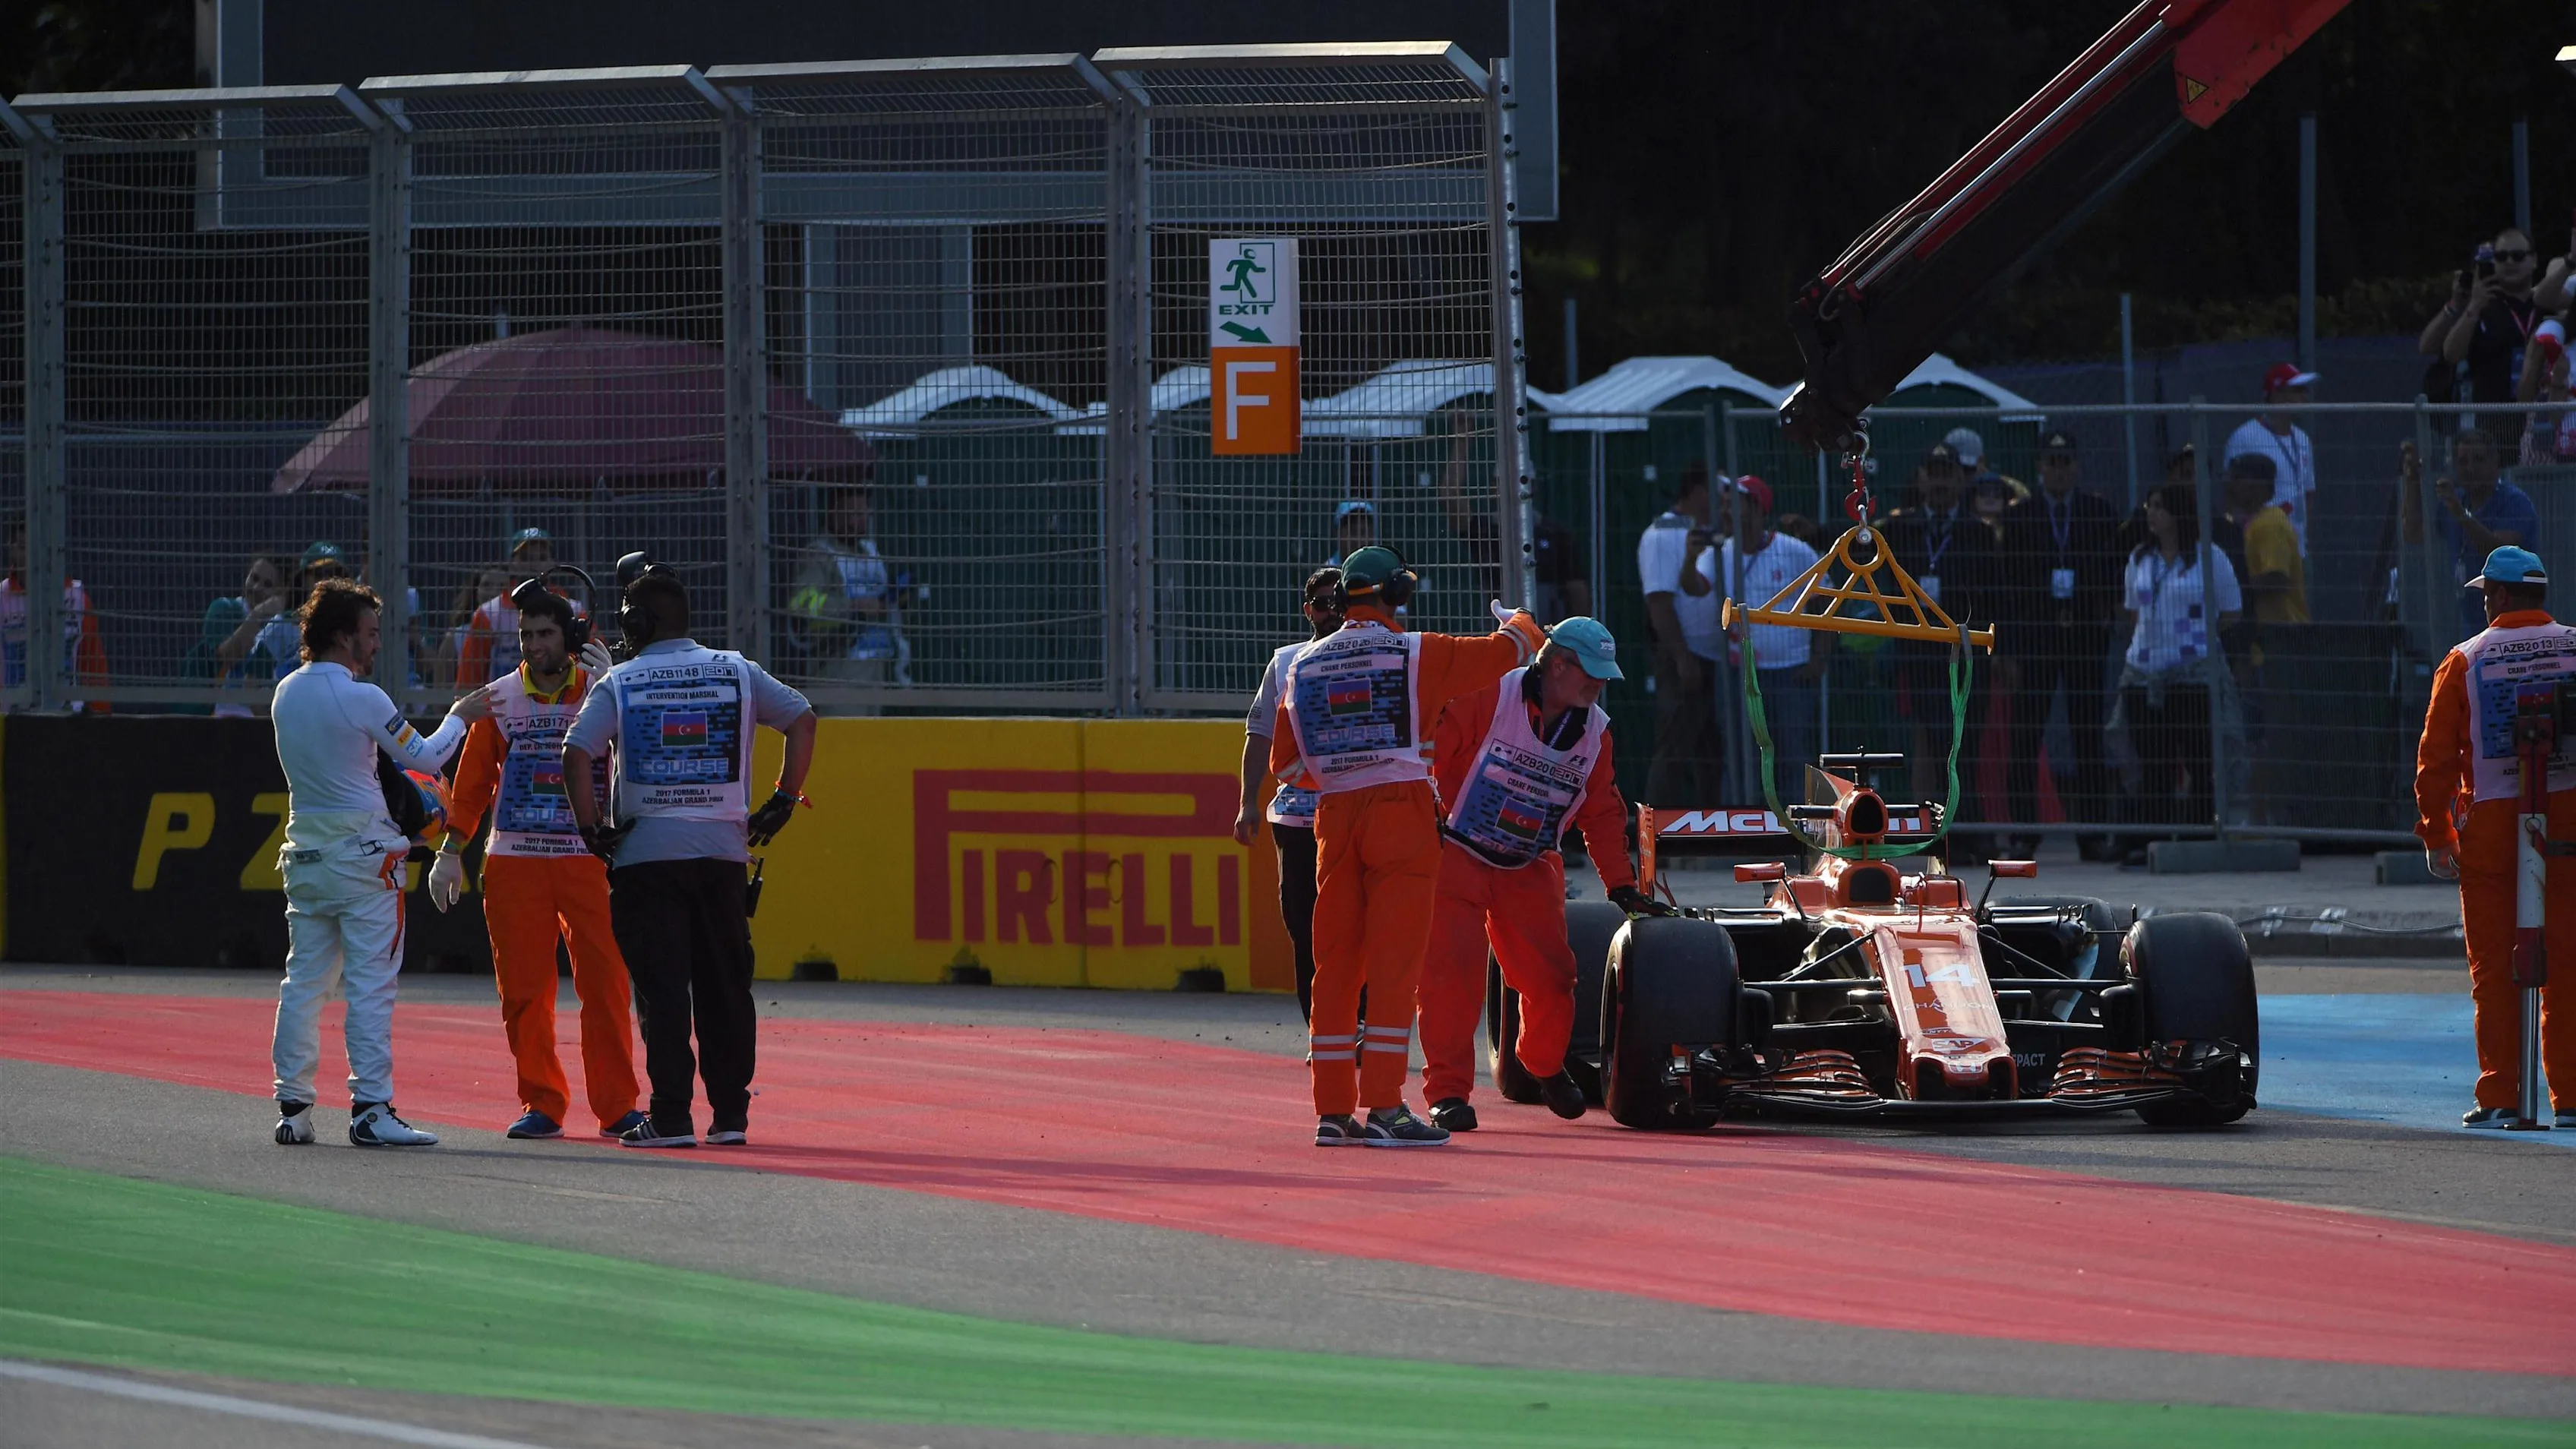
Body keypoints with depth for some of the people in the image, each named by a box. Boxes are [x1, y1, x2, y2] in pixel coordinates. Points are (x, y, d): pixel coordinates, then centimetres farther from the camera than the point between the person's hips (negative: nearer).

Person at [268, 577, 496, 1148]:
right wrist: (459, 718, 13)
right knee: (370, 984, -5)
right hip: (364, 854, -7)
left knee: (304, 982, 9)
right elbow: (423, 757, -4)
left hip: (305, 854, 7)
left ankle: (293, 1109, 8)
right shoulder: (361, 699, -14)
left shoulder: (285, 694, 7)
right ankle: (370, 1109, -9)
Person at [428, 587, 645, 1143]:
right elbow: (473, 779, 10)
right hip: (514, 860, 2)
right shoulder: (500, 698, 8)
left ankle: (616, 1106, -2)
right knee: (524, 988, 0)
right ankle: (541, 1103, 8)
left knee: (605, 982, -6)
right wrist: (452, 851, 4)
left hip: (589, 857, -1)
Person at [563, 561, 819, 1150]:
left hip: (645, 852, -2)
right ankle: (730, 1115, 9)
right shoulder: (736, 672, 6)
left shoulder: (618, 683, -1)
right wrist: (783, 802, 7)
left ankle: (671, 1117, -6)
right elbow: (803, 720, 2)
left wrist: (591, 829, -2)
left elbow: (576, 755, -12)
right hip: (723, 847, 2)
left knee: (662, 988, -1)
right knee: (725, 985, 9)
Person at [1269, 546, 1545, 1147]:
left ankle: (1333, 1109, 8)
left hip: (1335, 815, 4)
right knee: (1393, 961, -5)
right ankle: (1384, 1108, -11)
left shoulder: (1305, 665, 11)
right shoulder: (1415, 653, -3)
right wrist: (1522, 624, 29)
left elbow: (1285, 763, 12)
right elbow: (1508, 649, 7)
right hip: (1403, 811, -4)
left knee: (1336, 960, 8)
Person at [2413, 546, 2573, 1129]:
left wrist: (2436, 834, 2)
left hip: (2491, 821, -1)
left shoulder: (2465, 662, 1)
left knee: (2494, 966, 5)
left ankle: (2499, 1096, 3)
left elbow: (2436, 757, -1)